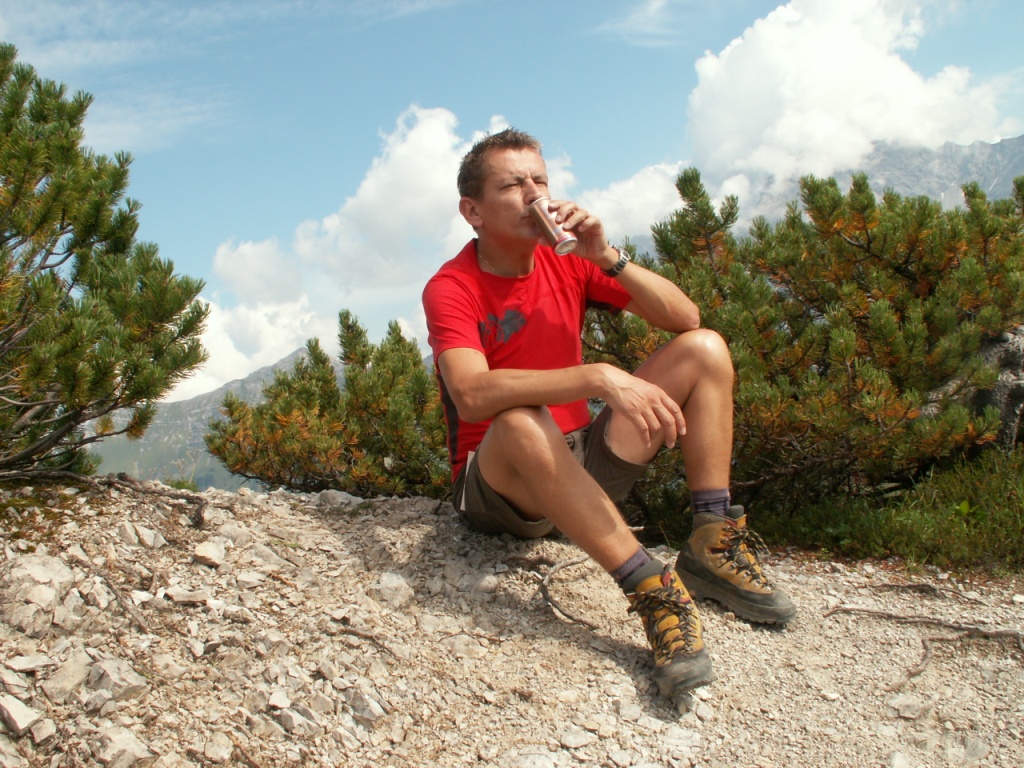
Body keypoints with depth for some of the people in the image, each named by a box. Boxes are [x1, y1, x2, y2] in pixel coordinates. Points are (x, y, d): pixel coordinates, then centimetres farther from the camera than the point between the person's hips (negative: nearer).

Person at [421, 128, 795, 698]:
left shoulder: (567, 262, 3)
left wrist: (609, 257, -16)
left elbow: (686, 318, -1)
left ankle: (714, 544, -16)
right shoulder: (451, 289, -13)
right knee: (522, 421, -40)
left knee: (703, 349, -6)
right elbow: (471, 395, -33)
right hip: (499, 481, -5)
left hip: (584, 466, 6)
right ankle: (653, 589, -36)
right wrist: (600, 378, -40)